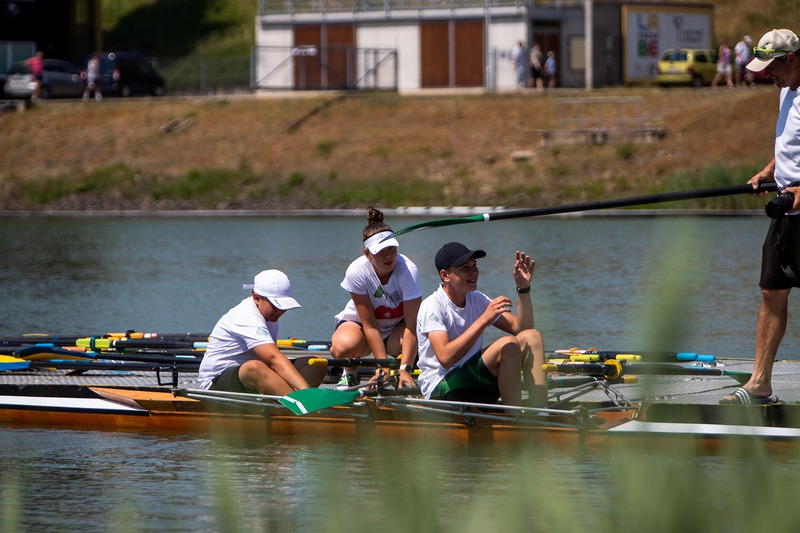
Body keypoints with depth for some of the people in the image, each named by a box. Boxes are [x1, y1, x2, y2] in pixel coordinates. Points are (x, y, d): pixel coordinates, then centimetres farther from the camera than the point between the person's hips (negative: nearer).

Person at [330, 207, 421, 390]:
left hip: (397, 326, 1)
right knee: (344, 346, -37)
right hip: (359, 322, -1)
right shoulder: (356, 271, -26)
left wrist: (404, 369, -40)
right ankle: (349, 374, 1)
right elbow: (370, 325, -24)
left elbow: (412, 325, -31)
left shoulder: (407, 270, -27)